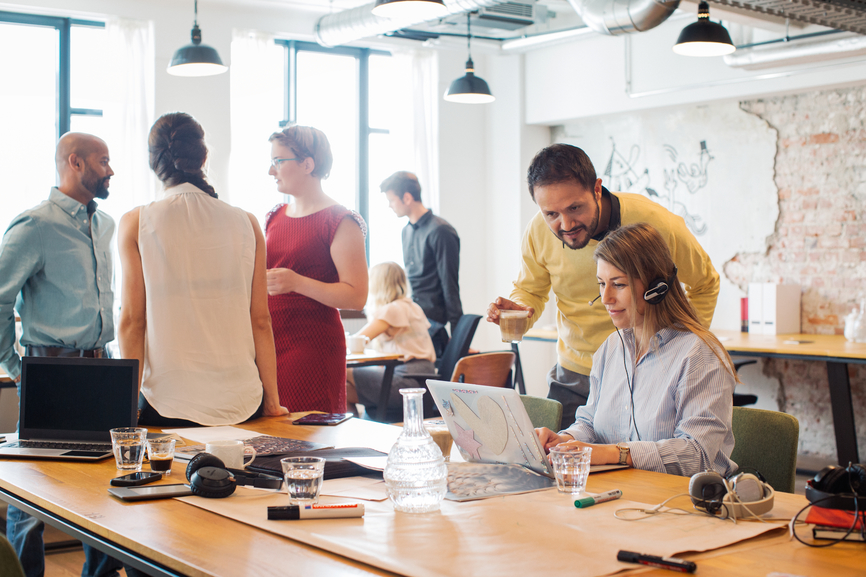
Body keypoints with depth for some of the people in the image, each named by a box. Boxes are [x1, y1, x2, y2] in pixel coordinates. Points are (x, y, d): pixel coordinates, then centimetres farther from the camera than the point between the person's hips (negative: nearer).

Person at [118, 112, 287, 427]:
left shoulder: (135, 223, -1)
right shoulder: (246, 223, 4)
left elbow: (132, 321, -3)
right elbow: (260, 320, 4)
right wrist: (272, 399, 10)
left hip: (167, 403, -2)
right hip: (242, 401, 2)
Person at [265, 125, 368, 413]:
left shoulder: (341, 222, -7)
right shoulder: (275, 217, 16)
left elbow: (356, 297, -15)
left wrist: (297, 283, -23)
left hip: (313, 347, -6)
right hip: (269, 342, 6)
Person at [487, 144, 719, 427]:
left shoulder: (656, 224, -19)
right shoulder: (538, 231, -12)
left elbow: (705, 284, 1)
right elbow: (530, 290, 9)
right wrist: (519, 310, -15)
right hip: (573, 376, 3)